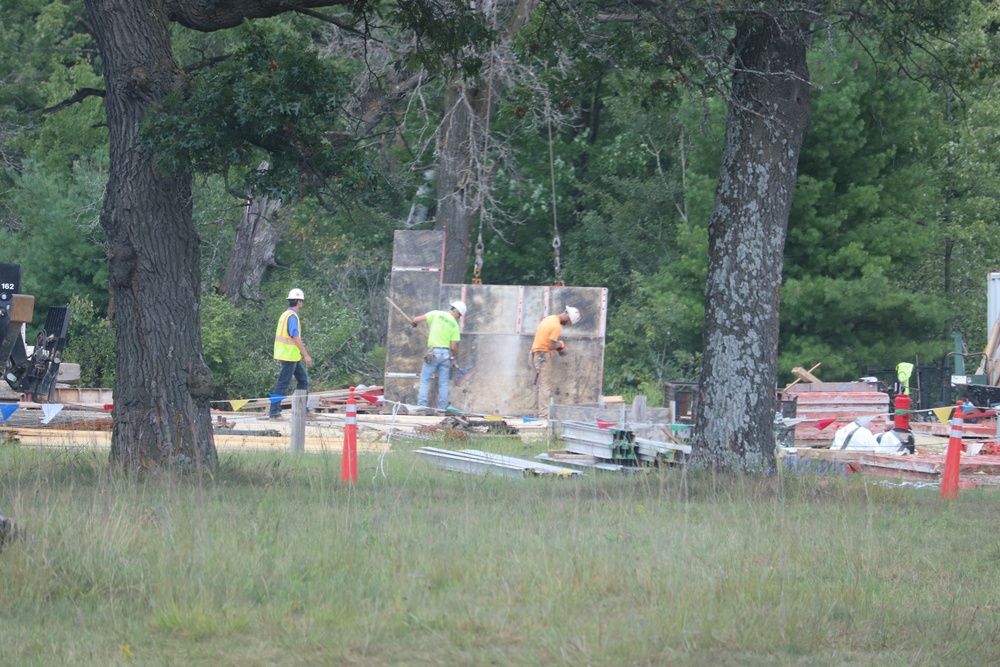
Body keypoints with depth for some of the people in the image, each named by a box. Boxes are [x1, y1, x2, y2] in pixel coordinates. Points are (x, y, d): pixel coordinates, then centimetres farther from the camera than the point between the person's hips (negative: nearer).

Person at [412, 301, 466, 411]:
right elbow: (453, 346, -1)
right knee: (443, 383, 9)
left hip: (433, 352, -2)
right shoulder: (455, 325, 1)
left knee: (425, 380, 3)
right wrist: (454, 358, 16)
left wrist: (413, 321, 18)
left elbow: (418, 319, -6)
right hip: (446, 353, 2)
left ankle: (422, 405, -7)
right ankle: (442, 408, 8)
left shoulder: (437, 314, -3)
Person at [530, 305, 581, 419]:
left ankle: (538, 414, 13)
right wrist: (560, 344, -2)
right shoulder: (556, 326, -17)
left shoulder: (548, 319, 11)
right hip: (544, 356, -9)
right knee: (545, 387, -9)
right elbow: (550, 346, -21)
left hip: (536, 353, 9)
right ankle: (544, 415, -13)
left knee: (539, 386, 11)